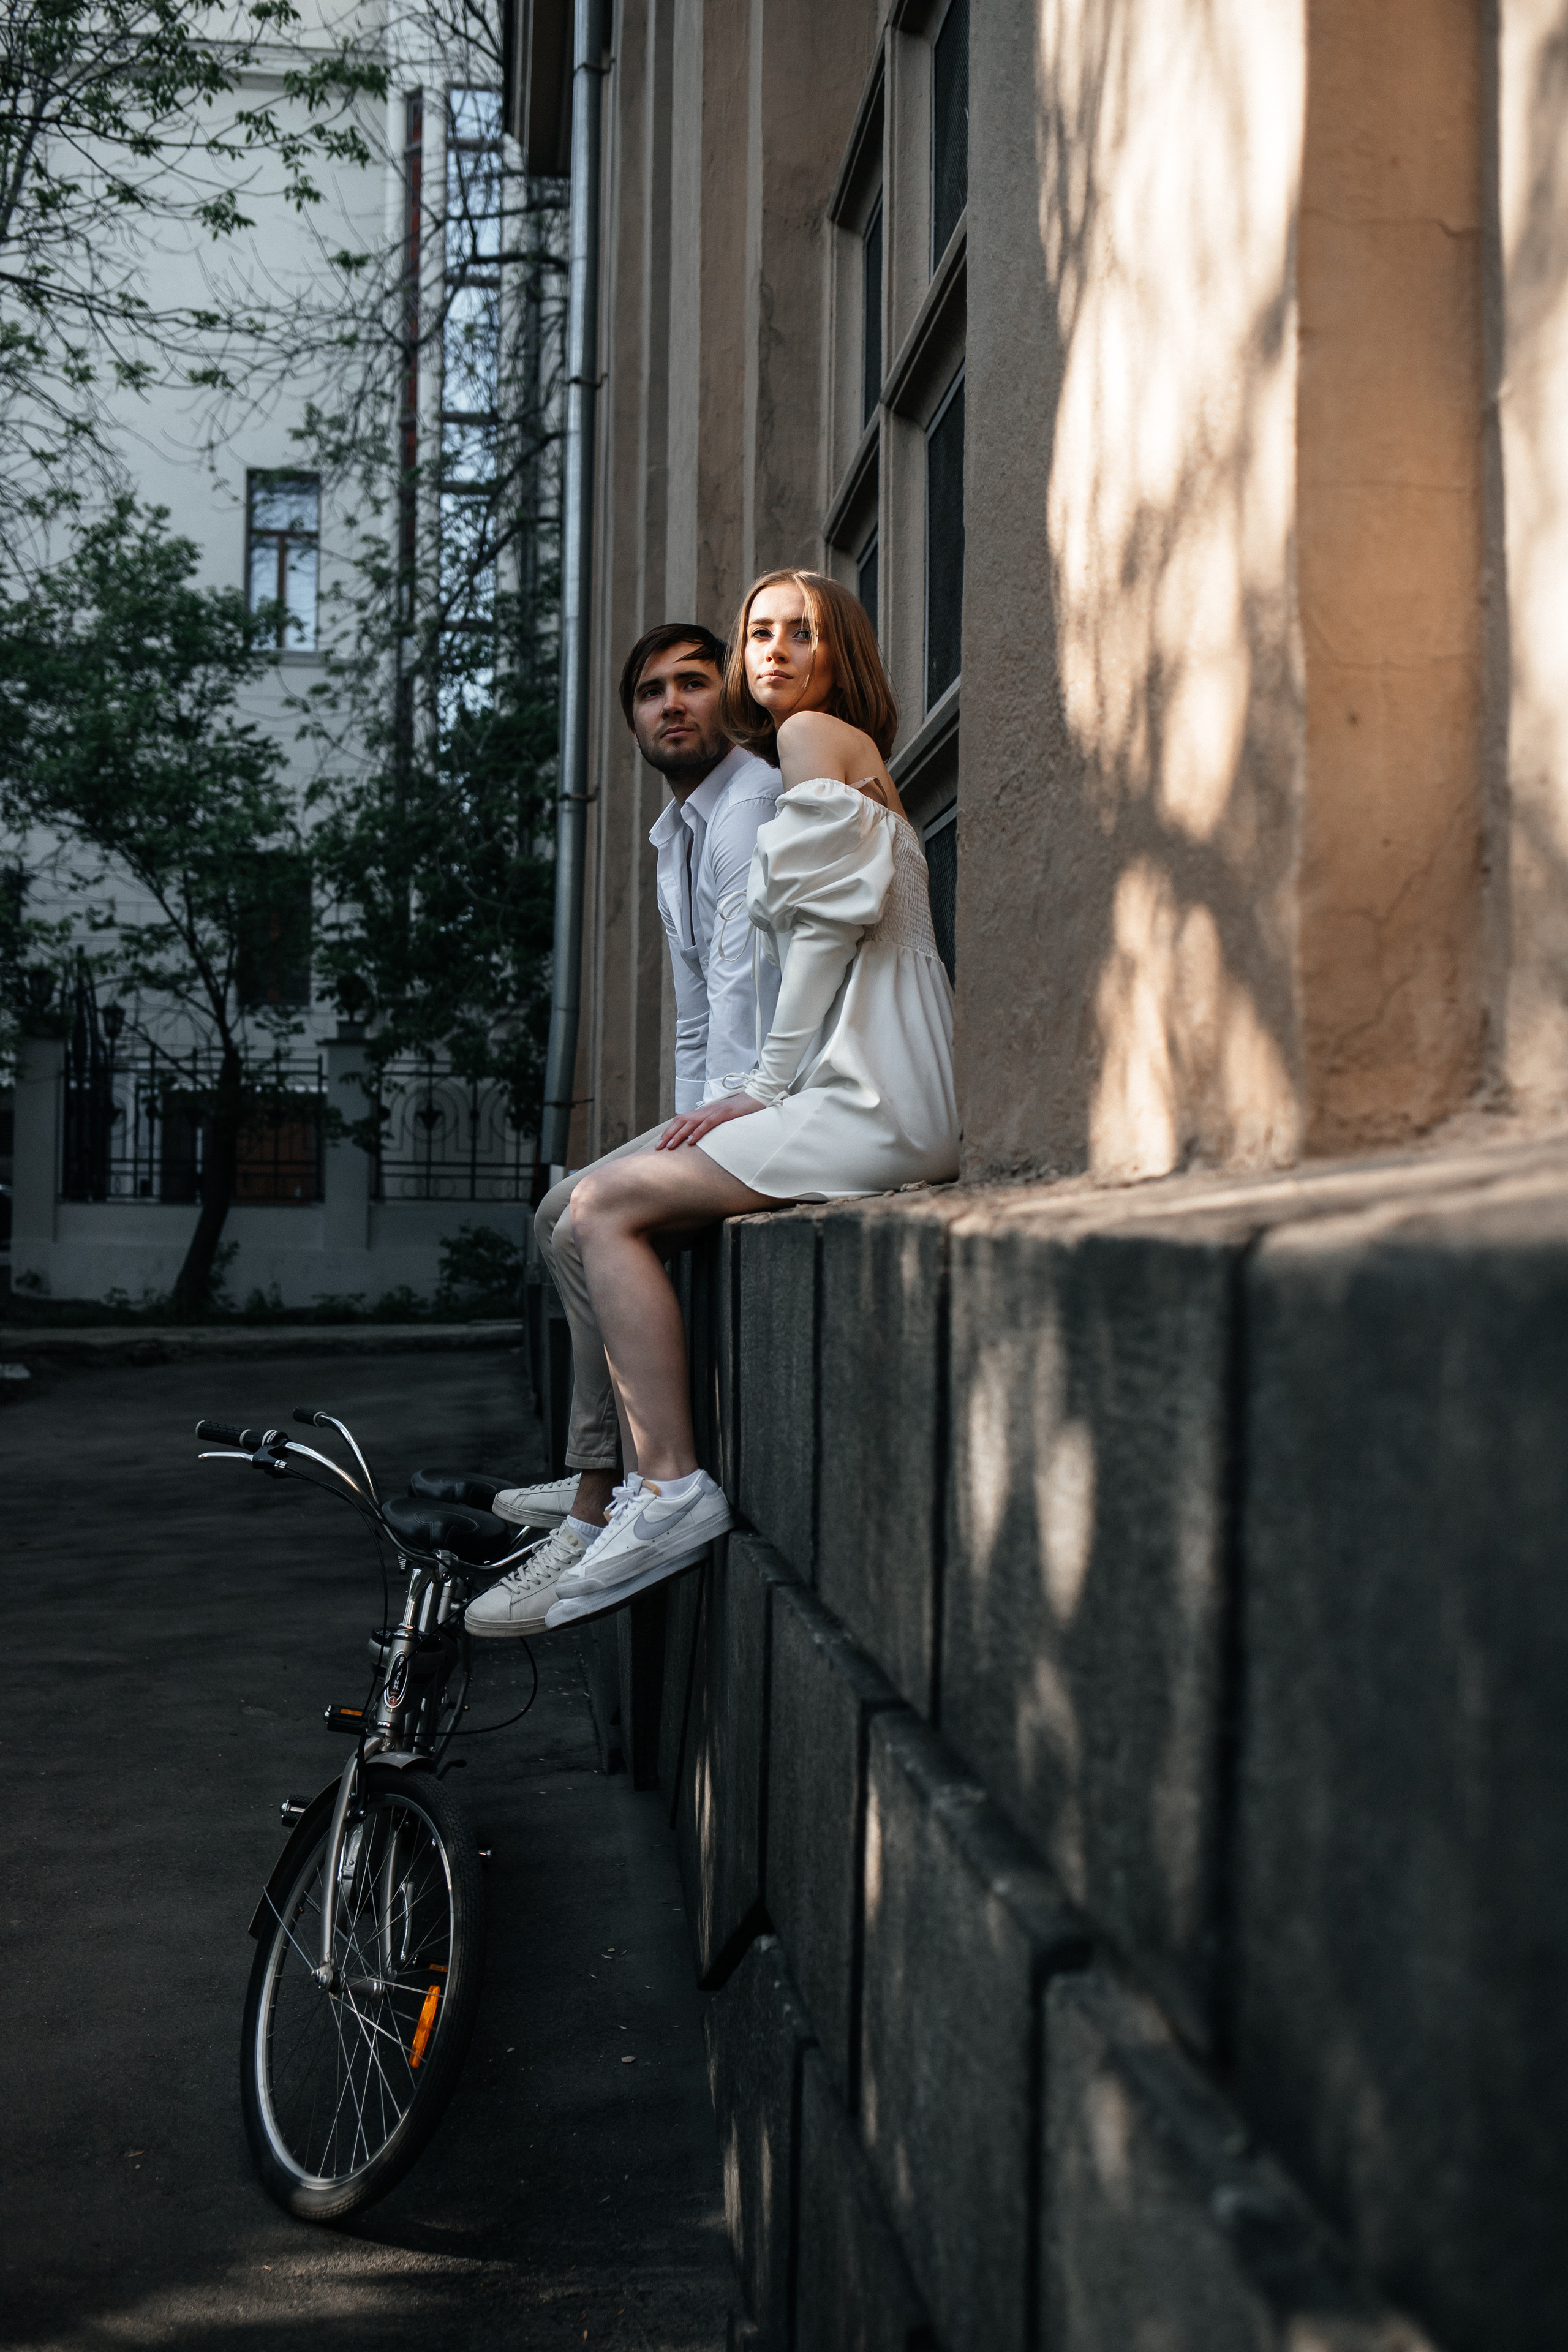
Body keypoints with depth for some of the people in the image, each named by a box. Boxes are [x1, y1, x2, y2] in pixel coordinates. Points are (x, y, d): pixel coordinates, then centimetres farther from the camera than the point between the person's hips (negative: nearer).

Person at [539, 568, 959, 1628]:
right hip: (859, 1093, 10)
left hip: (875, 1101, -10)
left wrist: (769, 1085, -8)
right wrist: (764, 1092, 12)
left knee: (606, 1206, -12)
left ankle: (675, 1489, -14)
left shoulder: (815, 735, 0)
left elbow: (833, 918, -12)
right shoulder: (852, 760, 28)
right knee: (606, 1201, 8)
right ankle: (642, 1482, 4)